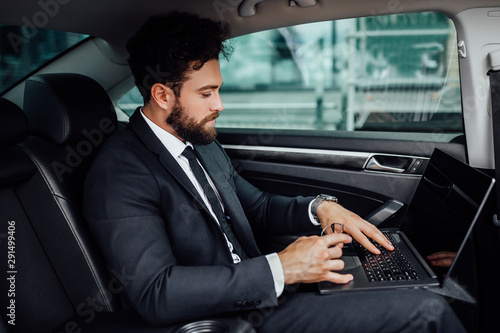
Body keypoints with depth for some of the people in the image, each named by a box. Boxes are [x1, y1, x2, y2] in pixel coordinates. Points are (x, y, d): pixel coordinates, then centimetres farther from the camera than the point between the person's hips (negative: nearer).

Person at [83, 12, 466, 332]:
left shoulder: (203, 143, 9)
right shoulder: (120, 171, -18)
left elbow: (258, 206, 20)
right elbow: (154, 293, -28)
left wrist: (320, 207, 0)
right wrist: (280, 269, -27)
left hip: (257, 294, 8)